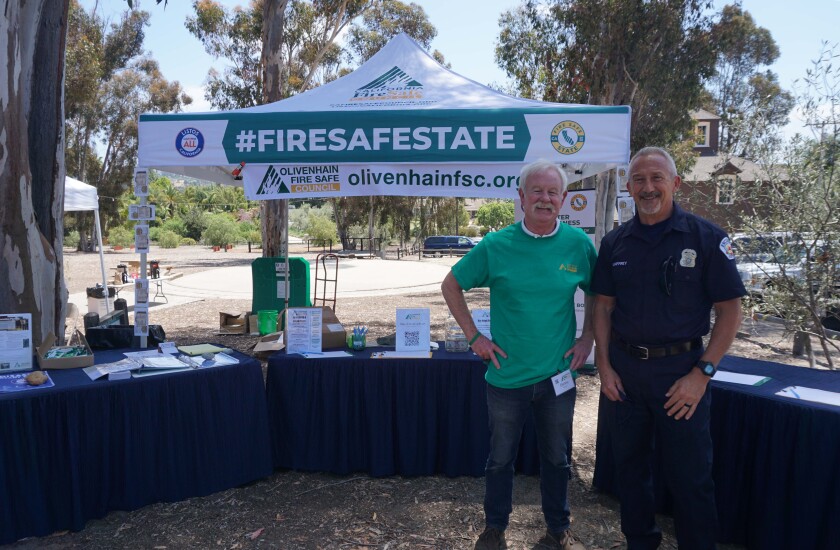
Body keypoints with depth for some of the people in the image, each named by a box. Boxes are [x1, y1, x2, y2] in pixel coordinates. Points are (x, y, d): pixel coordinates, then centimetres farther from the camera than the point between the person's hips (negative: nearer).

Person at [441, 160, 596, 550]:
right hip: (508, 375, -1)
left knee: (557, 458, 18)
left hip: (559, 375, 1)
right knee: (501, 458, 14)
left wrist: (588, 338, 2)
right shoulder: (495, 246, -9)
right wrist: (474, 336, -3)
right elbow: (451, 286, 1)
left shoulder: (579, 244, -4)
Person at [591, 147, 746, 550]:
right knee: (629, 463, 17)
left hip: (681, 371, -3)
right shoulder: (615, 242, 3)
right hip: (625, 370, 4)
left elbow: (729, 310, -7)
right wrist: (604, 365, 1)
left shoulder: (706, 237, -7)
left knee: (689, 475, 7)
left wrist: (702, 373, -13)